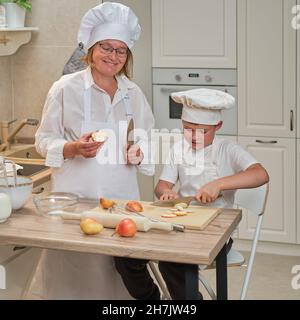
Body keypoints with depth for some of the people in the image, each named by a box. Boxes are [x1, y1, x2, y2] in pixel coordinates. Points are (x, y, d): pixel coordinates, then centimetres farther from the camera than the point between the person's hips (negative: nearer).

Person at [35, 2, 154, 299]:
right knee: (74, 276, -1)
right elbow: (44, 142, -1)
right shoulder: (66, 88, -3)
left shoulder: (133, 93, 9)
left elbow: (148, 140, 17)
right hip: (76, 197, -3)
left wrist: (140, 152, -6)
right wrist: (74, 148, -20)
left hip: (122, 197, 4)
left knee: (119, 279, 4)